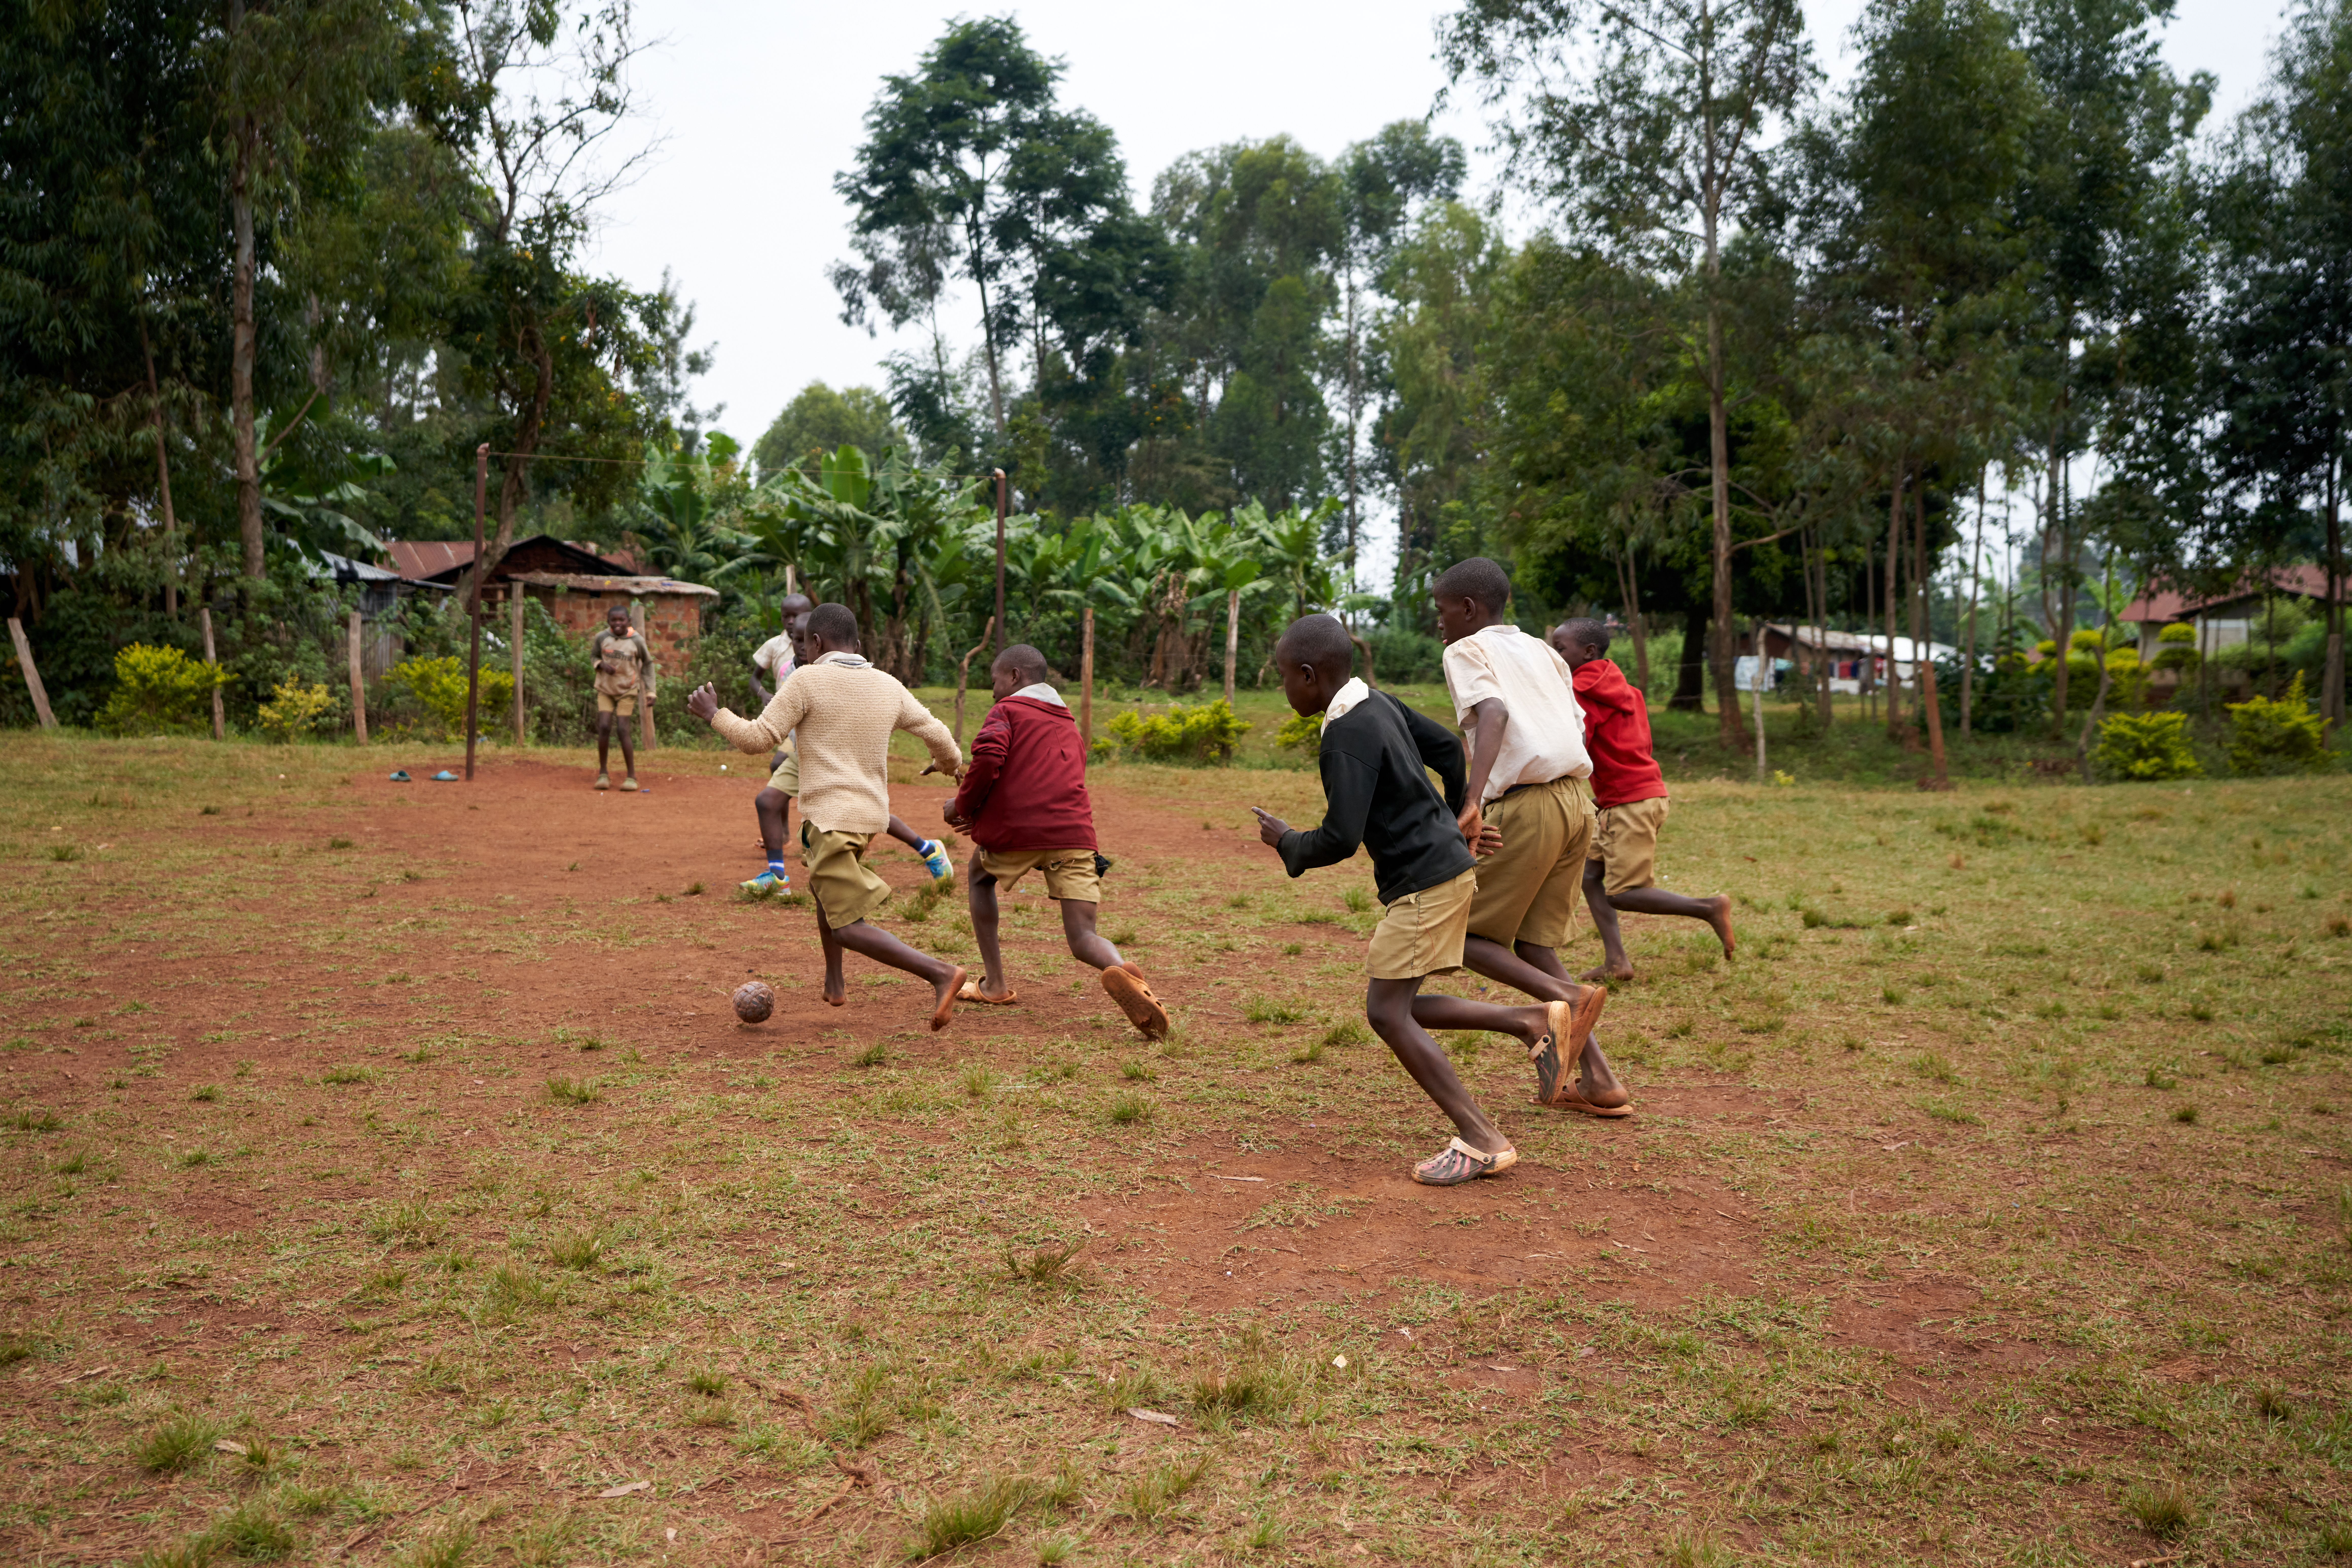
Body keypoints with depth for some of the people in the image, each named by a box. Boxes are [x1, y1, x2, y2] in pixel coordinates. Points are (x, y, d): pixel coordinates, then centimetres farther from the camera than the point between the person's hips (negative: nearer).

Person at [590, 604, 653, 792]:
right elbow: (593, 656, 9)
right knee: (604, 727, -11)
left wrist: (650, 691, -3)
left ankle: (631, 776, 2)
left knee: (623, 731, -8)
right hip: (605, 689, 2)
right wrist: (602, 665, -15)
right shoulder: (602, 638, -8)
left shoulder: (637, 640, -12)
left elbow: (648, 663, 2)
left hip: (627, 691, -2)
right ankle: (603, 773, 3)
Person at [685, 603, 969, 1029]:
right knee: (823, 886, 32)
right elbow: (936, 734, 15)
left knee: (847, 929, -6)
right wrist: (951, 764, 37)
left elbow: (758, 739, -9)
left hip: (830, 818, -8)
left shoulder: (807, 680, -9)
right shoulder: (888, 687, 8)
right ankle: (835, 985, 38)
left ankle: (939, 973, -21)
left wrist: (713, 714, 8)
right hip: (872, 814, 8)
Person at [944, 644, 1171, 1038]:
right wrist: (984, 815, 37)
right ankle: (1123, 972, -34)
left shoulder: (1008, 710, 9)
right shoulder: (1069, 726, 31)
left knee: (979, 879, 29)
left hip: (1017, 829, -4)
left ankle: (994, 984, 24)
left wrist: (964, 805, 5)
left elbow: (988, 758, -11)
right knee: (1083, 938, 2)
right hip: (1074, 833, 4)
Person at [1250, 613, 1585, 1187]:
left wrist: (1286, 842, -5)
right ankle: (1535, 1020, 13)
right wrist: (1459, 821, 36)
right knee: (1401, 1010, 13)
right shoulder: (1379, 704, 10)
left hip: (1426, 882, -10)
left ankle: (1482, 1141, -7)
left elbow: (1340, 839, -25)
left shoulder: (1348, 737, -20)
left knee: (1387, 1012, -8)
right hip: (1442, 866, 10)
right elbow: (1447, 750, 22)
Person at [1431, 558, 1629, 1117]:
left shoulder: (1466, 652, 2)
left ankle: (1565, 996, -17)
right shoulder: (1543, 653, 23)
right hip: (1578, 799, 8)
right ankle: (1597, 1080, 8)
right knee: (1533, 946, 14)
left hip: (1524, 807, -7)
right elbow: (1577, 731, 19)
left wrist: (1473, 799, -31)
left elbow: (1493, 713, -18)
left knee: (1463, 935, 5)